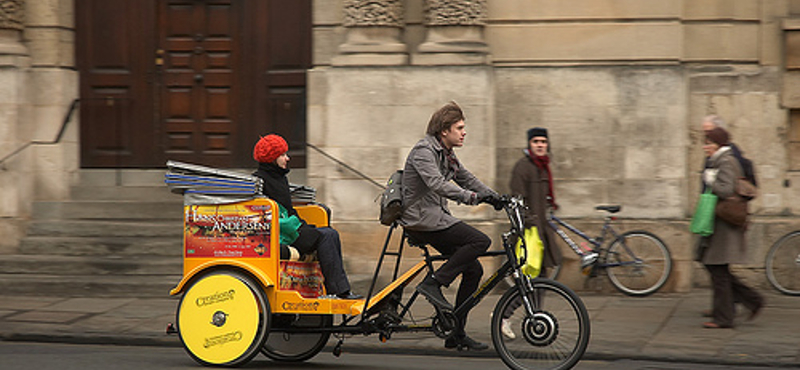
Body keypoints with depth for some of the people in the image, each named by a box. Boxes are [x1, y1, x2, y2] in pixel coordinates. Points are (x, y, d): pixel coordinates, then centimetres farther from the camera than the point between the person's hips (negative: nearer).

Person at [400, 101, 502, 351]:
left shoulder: (446, 154, 16)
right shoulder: (424, 151, -15)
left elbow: (466, 178, 22)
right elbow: (437, 184, -29)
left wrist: (494, 197, 8)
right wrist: (471, 197, -36)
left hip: (436, 218, 10)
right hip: (422, 220, -10)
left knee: (473, 270, 5)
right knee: (481, 241, -21)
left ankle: (456, 334, 9)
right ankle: (433, 283, -17)